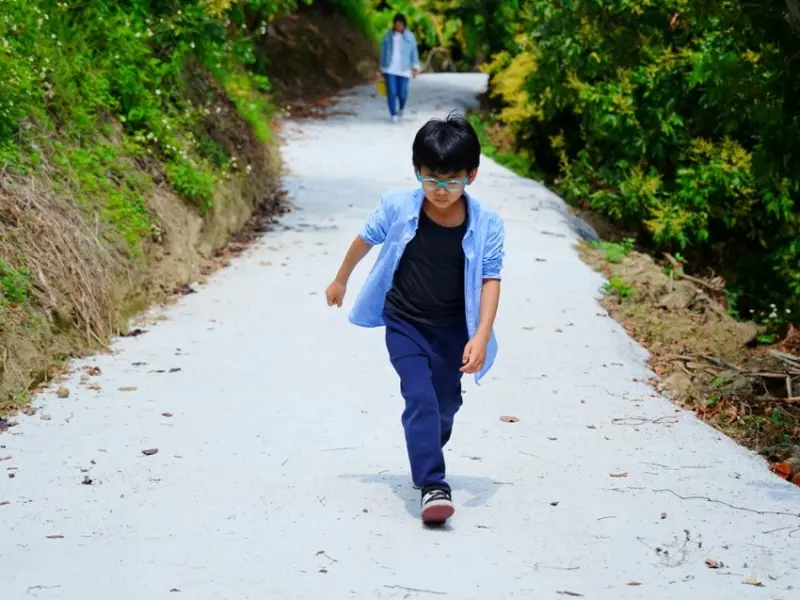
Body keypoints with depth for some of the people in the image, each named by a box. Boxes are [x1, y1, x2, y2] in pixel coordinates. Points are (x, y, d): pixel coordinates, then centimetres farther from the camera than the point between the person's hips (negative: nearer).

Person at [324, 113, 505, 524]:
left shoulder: (486, 224, -17)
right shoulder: (398, 208, -15)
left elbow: (490, 280, -16)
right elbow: (366, 239, 2)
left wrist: (481, 337, -25)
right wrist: (341, 280, 16)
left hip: (454, 330, 2)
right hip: (405, 325, -2)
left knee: (447, 404, 16)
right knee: (420, 399, -16)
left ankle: (425, 463, 43)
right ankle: (432, 486, -16)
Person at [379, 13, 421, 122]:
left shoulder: (410, 36, 4)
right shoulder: (388, 36, 5)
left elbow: (414, 52, 3)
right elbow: (383, 52, 9)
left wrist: (415, 67, -6)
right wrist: (382, 68, 9)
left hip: (403, 69, 0)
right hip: (390, 69, 0)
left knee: (402, 93, -2)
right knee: (391, 92, -10)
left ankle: (400, 108, 31)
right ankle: (394, 115, -2)